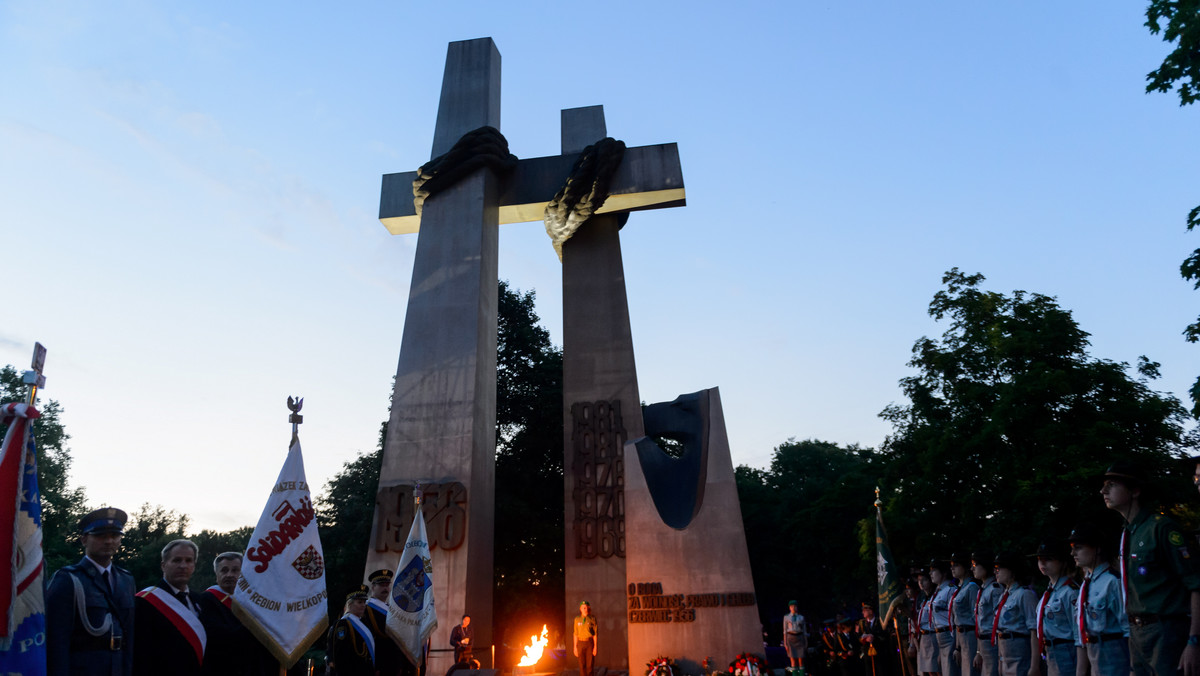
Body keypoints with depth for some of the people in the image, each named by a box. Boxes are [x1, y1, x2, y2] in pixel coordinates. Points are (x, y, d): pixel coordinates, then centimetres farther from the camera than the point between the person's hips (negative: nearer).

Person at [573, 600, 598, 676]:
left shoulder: (592, 619, -4)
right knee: (582, 665, 3)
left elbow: (595, 633, -4)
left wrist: (595, 647, -9)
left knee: (590, 665, -2)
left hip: (590, 643, -2)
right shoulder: (577, 619, 4)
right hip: (581, 643, 2)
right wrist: (575, 647, 2)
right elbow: (576, 634, 6)